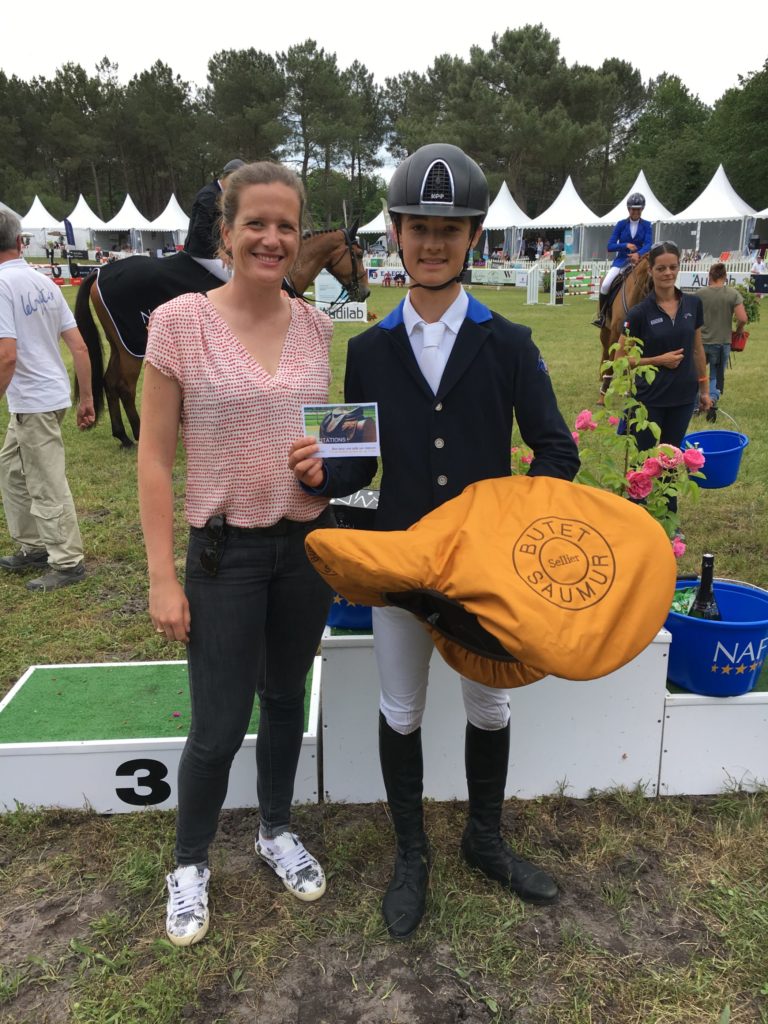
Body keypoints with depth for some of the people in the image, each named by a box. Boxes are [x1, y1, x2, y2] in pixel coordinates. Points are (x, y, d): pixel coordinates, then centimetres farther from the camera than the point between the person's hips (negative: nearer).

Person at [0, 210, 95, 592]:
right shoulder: (44, 282, 8)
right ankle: (34, 547, 32)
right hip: (33, 401, 9)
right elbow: (79, 346, 7)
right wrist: (86, 397, 13)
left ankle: (67, 563, 12)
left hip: (34, 401, -8)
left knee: (47, 486, 2)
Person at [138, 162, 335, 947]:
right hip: (226, 550, -3)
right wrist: (162, 578, -11)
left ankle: (275, 831, 43)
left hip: (308, 542, 4)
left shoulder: (316, 326, 1)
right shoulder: (180, 321, -11)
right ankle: (189, 864, 34)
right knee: (219, 724, 5)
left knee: (286, 700, 18)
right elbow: (154, 458, -9)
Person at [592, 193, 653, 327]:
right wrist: (626, 245, -17)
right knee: (605, 285, -24)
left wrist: (639, 254, -32)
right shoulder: (621, 224, 5)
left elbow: (648, 245, -11)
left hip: (638, 261, 0)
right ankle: (601, 315, -5)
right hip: (621, 260, 0)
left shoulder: (647, 226, 4)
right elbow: (610, 246, 0)